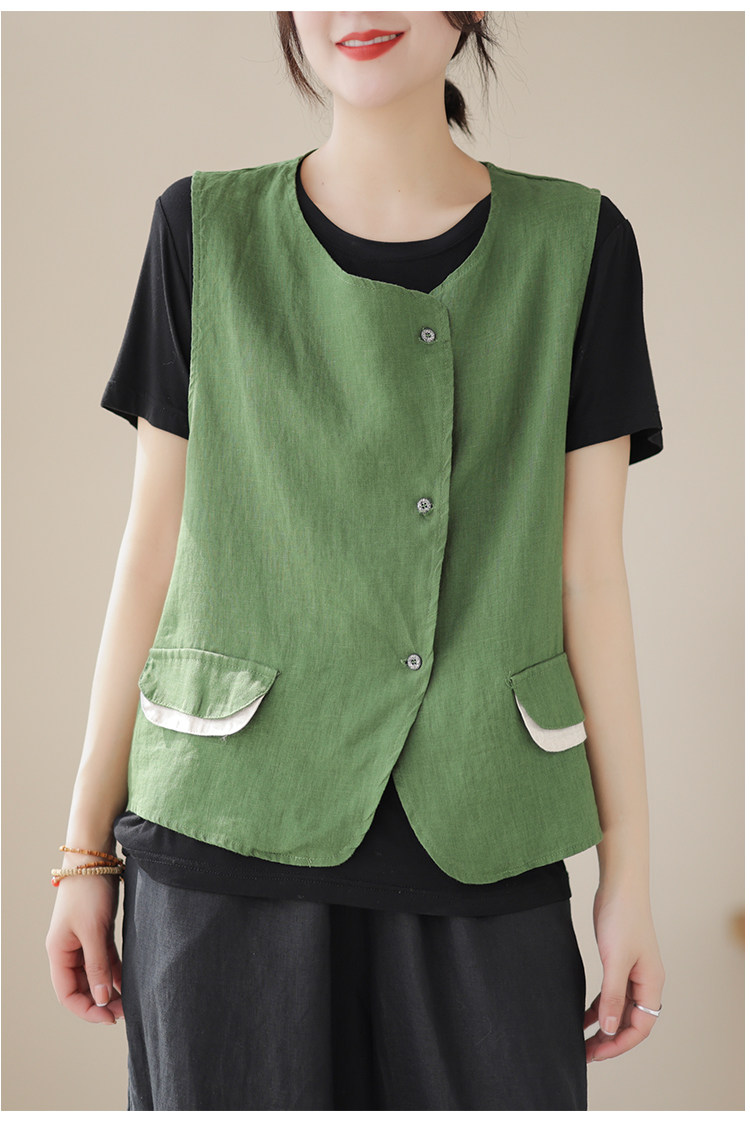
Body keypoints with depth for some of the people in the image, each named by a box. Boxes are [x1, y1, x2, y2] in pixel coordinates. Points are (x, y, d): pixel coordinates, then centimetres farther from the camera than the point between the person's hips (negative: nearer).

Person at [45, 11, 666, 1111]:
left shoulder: (578, 245, 4)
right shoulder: (204, 228, 4)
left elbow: (587, 575, 4)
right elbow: (155, 545, 6)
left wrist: (630, 873, 2)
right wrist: (88, 844, 6)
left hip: (481, 852, 1)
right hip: (227, 847, 0)